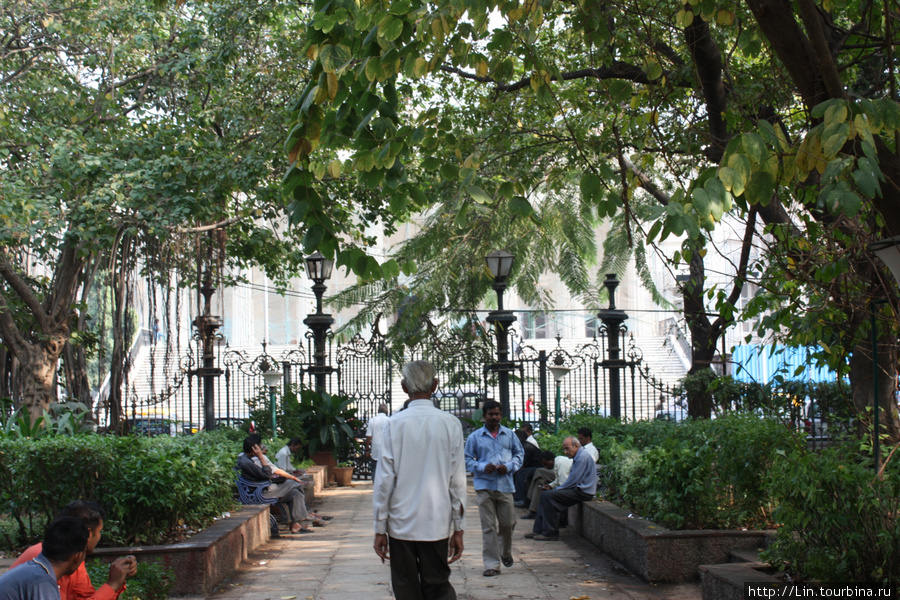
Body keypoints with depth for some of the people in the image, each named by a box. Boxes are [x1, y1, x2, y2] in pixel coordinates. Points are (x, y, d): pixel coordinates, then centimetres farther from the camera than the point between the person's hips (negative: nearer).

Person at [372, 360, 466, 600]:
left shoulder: (394, 424, -5)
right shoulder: (450, 424, -3)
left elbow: (384, 479, -4)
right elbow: (457, 481, -1)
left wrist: (380, 528, 4)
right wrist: (458, 528, 6)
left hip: (401, 524, -1)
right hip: (437, 523, 1)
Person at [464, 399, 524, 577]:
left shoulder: (509, 434, 10)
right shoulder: (475, 437, 5)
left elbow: (519, 454, 15)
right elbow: (467, 460, 6)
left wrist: (509, 467, -4)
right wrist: (483, 467, -12)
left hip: (505, 484, 2)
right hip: (484, 486, -2)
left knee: (507, 523, 5)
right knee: (488, 526, -3)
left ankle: (505, 553, 35)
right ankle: (492, 564, 1)